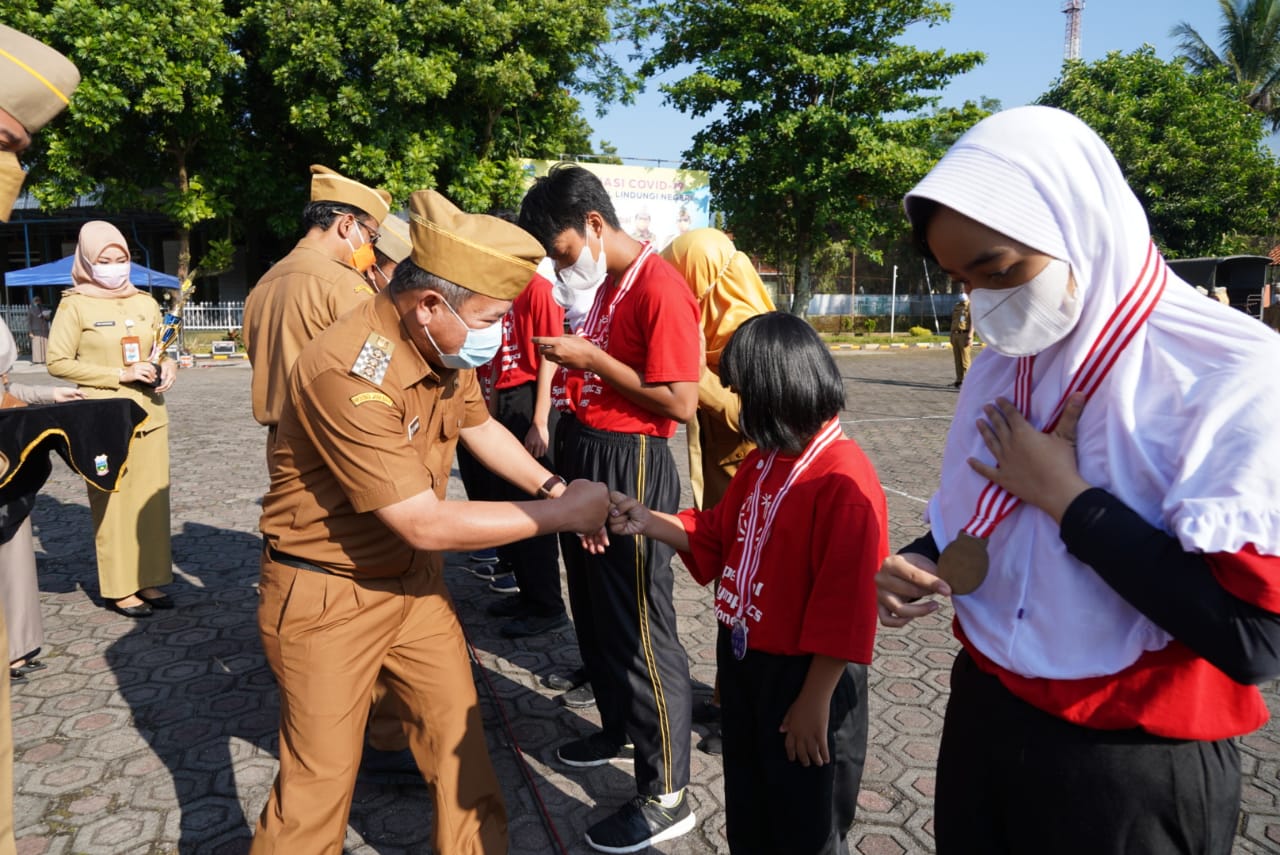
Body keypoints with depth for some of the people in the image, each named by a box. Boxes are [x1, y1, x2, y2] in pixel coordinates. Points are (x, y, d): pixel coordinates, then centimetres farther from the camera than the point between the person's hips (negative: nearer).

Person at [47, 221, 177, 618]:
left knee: (152, 497, 7)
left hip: (150, 415, 5)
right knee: (112, 502, -1)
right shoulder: (75, 305, -3)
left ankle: (148, 579, 17)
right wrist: (120, 374, -14)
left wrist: (167, 368, -2)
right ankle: (118, 589, 8)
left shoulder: (146, 303, 10)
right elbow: (58, 362, -7)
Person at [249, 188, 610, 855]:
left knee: (458, 736, 15)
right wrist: (559, 514, -22)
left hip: (411, 578, 7)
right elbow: (427, 524, -30)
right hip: (327, 596, -7)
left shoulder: (444, 343, -6)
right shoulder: (349, 372, -31)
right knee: (320, 780, 7)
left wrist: (553, 487, -2)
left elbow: (478, 425, 13)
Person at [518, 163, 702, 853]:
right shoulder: (606, 283, 11)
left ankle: (666, 796, 14)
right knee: (594, 612, 21)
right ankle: (619, 729, 42)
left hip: (629, 467, -10)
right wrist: (572, 366, 3)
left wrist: (590, 359, -19)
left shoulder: (660, 289, -18)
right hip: (582, 457, 10)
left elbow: (680, 402, -23)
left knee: (640, 627, -1)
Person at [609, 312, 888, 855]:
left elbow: (846, 607, -25)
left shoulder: (844, 481, -26)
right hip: (741, 658, 8)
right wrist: (645, 521, 1)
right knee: (747, 811, 27)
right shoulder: (762, 460, 2)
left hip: (802, 674, -7)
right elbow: (718, 535, 13)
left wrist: (815, 701, -20)